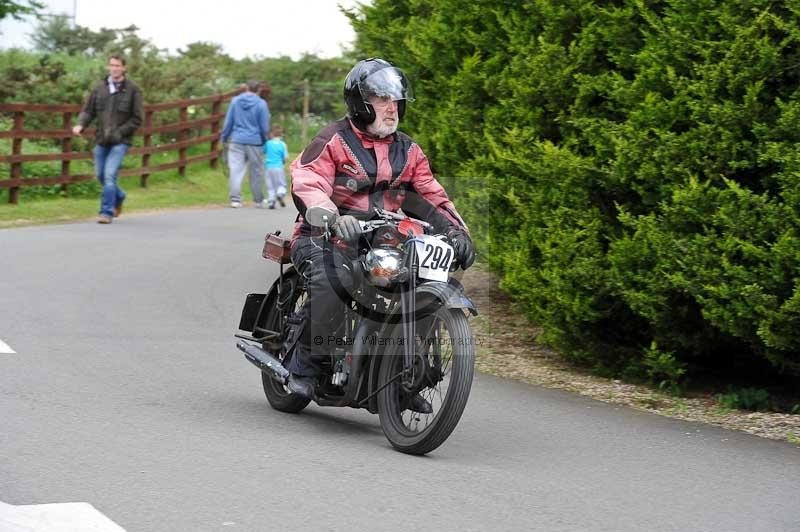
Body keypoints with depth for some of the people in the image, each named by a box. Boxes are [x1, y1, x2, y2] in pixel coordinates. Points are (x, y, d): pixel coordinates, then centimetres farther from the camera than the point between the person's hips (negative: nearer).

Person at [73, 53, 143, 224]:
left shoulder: (132, 89, -4)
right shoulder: (99, 88, 6)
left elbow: (136, 119, -4)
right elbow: (88, 111, 9)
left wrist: (119, 133, -14)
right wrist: (80, 125, -12)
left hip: (120, 141, -5)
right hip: (101, 140, 5)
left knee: (110, 175, -15)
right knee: (101, 175, 12)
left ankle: (107, 212, -7)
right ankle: (119, 197, 39)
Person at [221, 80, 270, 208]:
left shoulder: (235, 101, 3)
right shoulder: (261, 104, -4)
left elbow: (228, 122, 6)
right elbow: (264, 127, -1)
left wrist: (224, 138, 16)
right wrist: (264, 141, 15)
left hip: (237, 141, 1)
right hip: (254, 142, -1)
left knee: (236, 170, 0)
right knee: (256, 172, 10)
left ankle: (235, 199, -7)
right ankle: (258, 200, 19)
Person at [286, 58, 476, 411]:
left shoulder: (408, 151, 16)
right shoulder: (333, 141, -3)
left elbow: (430, 196, 14)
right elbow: (307, 184, -18)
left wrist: (456, 230, -5)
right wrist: (333, 218, -37)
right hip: (324, 238, -6)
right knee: (333, 280, -37)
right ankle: (306, 362, -17)